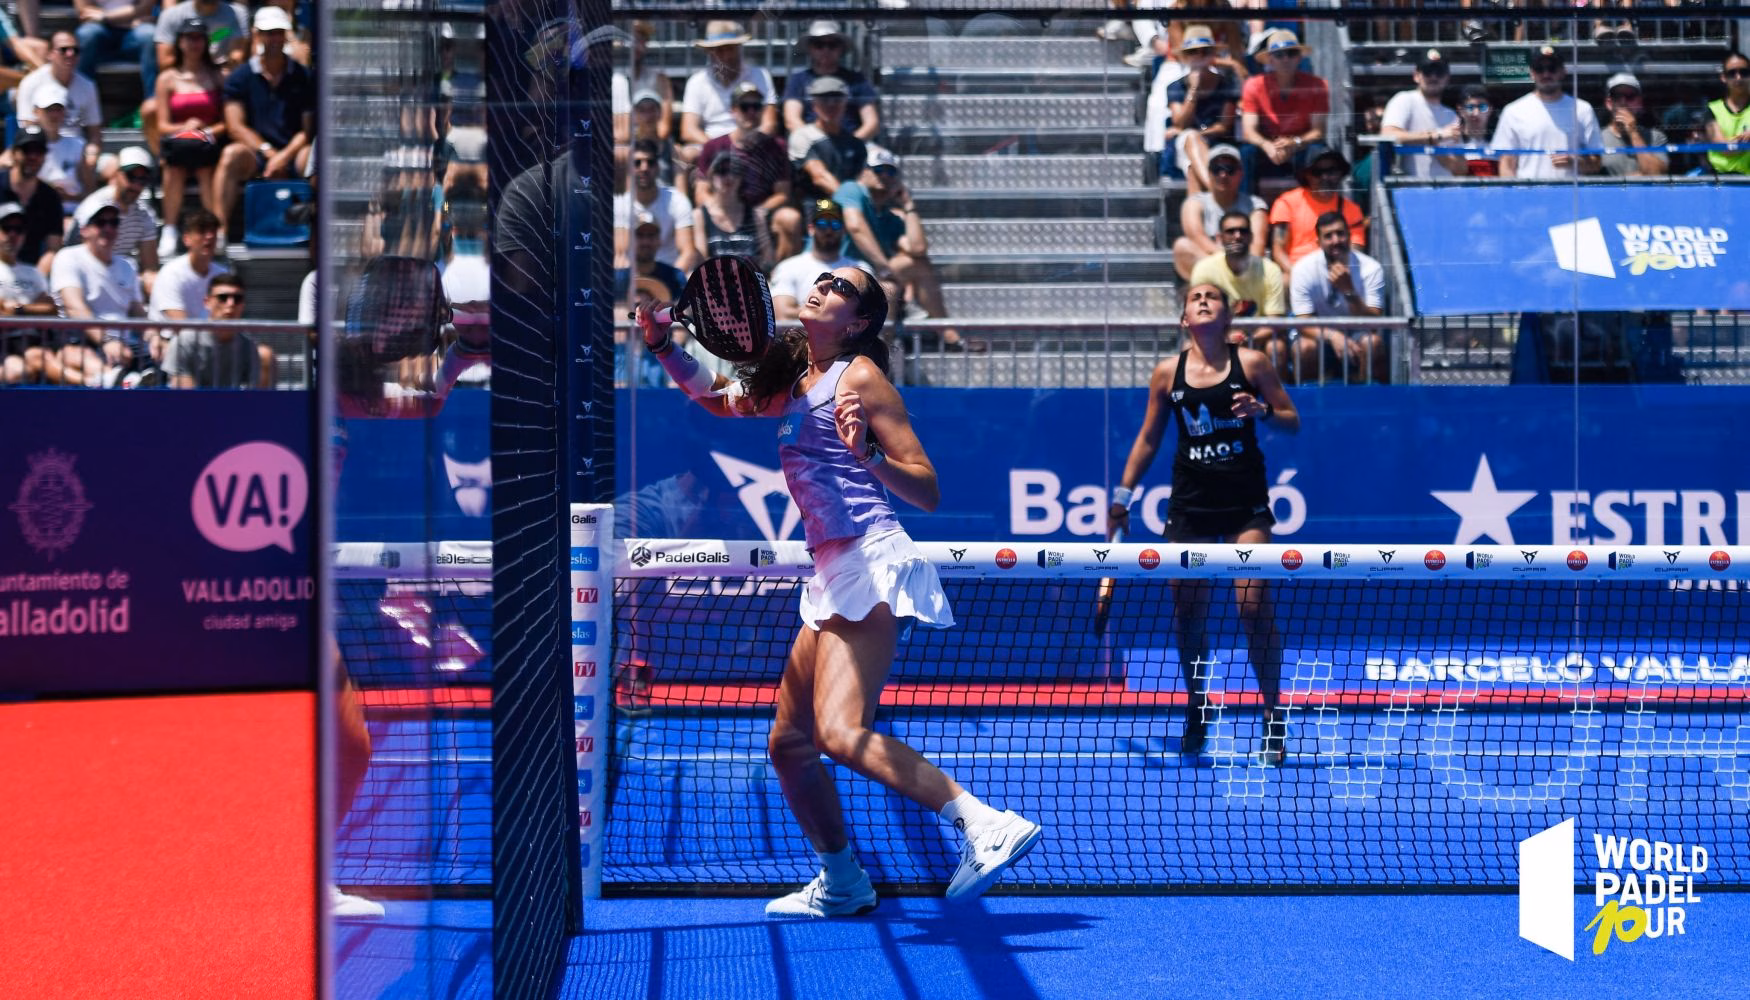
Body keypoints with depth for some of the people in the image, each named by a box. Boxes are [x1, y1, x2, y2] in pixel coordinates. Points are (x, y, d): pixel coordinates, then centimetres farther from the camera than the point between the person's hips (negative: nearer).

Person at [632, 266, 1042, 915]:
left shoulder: (860, 376, -4)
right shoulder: (791, 381, 17)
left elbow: (927, 491, -7)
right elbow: (716, 398, 36)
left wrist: (865, 453, -24)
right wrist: (664, 346, 21)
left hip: (872, 564, -9)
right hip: (832, 578, 9)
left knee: (842, 734, -24)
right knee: (788, 742, 14)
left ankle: (988, 826, -31)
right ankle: (842, 885, 26)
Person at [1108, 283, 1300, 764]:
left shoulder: (1251, 363, 1)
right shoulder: (1167, 373, 5)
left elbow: (1292, 421, 5)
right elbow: (1148, 439, 14)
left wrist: (1262, 410, -15)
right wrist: (1122, 496, 12)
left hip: (1245, 502, -2)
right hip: (1189, 505, 2)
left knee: (1253, 604, -12)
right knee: (1188, 611, 3)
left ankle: (1273, 714, 0)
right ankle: (1196, 710, 21)